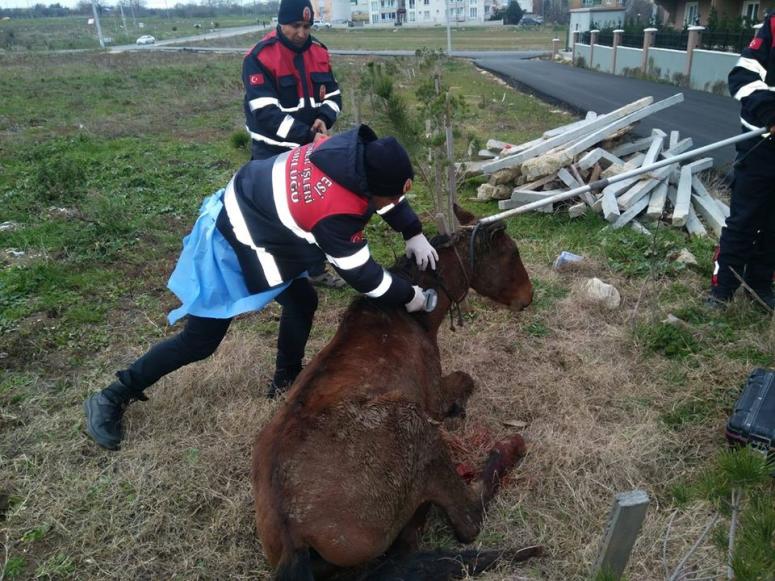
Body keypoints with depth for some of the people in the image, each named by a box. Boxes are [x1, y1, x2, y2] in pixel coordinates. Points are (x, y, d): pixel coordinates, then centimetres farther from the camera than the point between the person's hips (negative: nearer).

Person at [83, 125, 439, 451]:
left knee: (301, 301, 14)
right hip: (234, 245, -9)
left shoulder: (357, 148, -11)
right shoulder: (336, 214, -33)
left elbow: (387, 189, 8)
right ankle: (112, 399, 17)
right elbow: (360, 274, -20)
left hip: (245, 208, 9)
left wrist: (414, 234, 3)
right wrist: (408, 296, -6)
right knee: (200, 340, 3)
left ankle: (286, 380, 33)